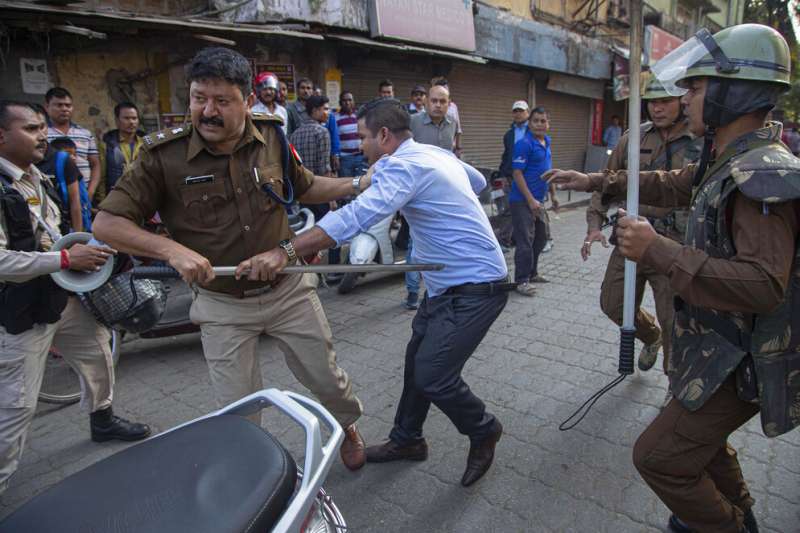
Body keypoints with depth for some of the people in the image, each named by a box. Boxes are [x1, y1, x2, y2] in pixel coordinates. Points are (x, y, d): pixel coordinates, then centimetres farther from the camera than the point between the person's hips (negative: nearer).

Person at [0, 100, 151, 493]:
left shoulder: (35, 178, 8)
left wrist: (82, 253, 8)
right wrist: (67, 259, -24)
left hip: (60, 295, 9)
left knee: (97, 352, 23)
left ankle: (102, 422, 45)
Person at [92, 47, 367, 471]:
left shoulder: (271, 137, -6)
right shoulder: (163, 155, -15)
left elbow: (305, 188, 12)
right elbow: (106, 223, -14)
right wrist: (172, 250, -29)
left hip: (289, 288, 2)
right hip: (222, 304, -2)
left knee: (326, 377, 18)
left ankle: (347, 427, 50)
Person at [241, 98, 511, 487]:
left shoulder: (405, 166, -22)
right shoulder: (437, 153, 8)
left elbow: (356, 216, -37)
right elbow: (479, 182, 25)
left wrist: (286, 251, -39)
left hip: (475, 286, -10)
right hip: (447, 284, 10)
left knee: (433, 376, -8)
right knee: (417, 361, 15)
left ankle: (483, 430, 21)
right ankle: (406, 439, 33)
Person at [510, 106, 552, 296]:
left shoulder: (546, 141, 10)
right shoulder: (524, 143, -15)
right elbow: (517, 173, -18)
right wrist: (531, 200, -20)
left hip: (538, 201, 9)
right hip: (523, 201, -9)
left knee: (540, 237, 17)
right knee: (525, 241, -7)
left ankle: (532, 273, 30)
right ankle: (521, 280, 1)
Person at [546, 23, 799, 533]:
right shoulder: (725, 162, 3)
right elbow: (669, 185, 21)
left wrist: (659, 251, -36)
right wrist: (595, 181, 19)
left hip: (740, 363, -9)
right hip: (717, 346, 10)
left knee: (659, 455, -1)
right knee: (695, 430, 28)